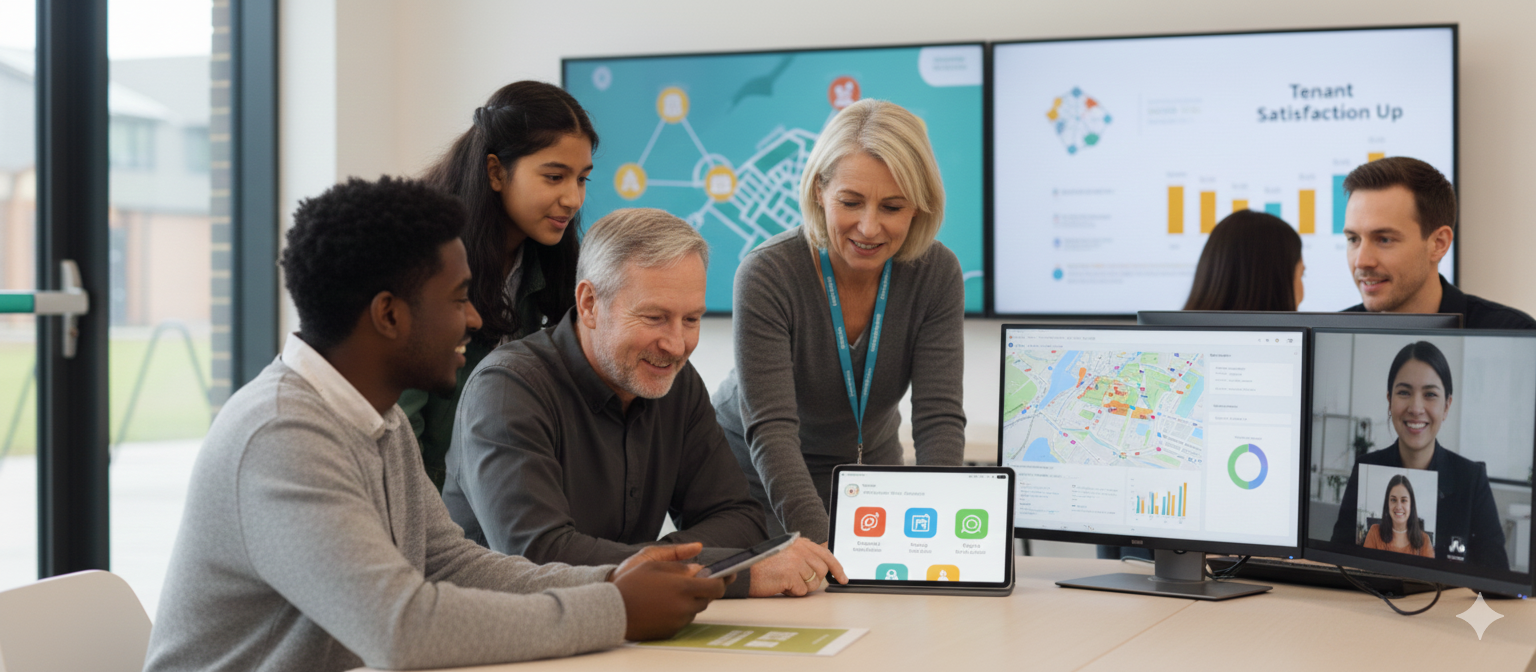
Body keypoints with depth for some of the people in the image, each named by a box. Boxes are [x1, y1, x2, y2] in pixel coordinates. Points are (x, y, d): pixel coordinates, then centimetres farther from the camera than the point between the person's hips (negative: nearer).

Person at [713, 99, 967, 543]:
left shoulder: (937, 274, -13)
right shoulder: (767, 275, -24)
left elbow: (939, 417, -17)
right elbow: (770, 428, -31)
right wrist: (819, 540, -46)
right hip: (761, 485, -2)